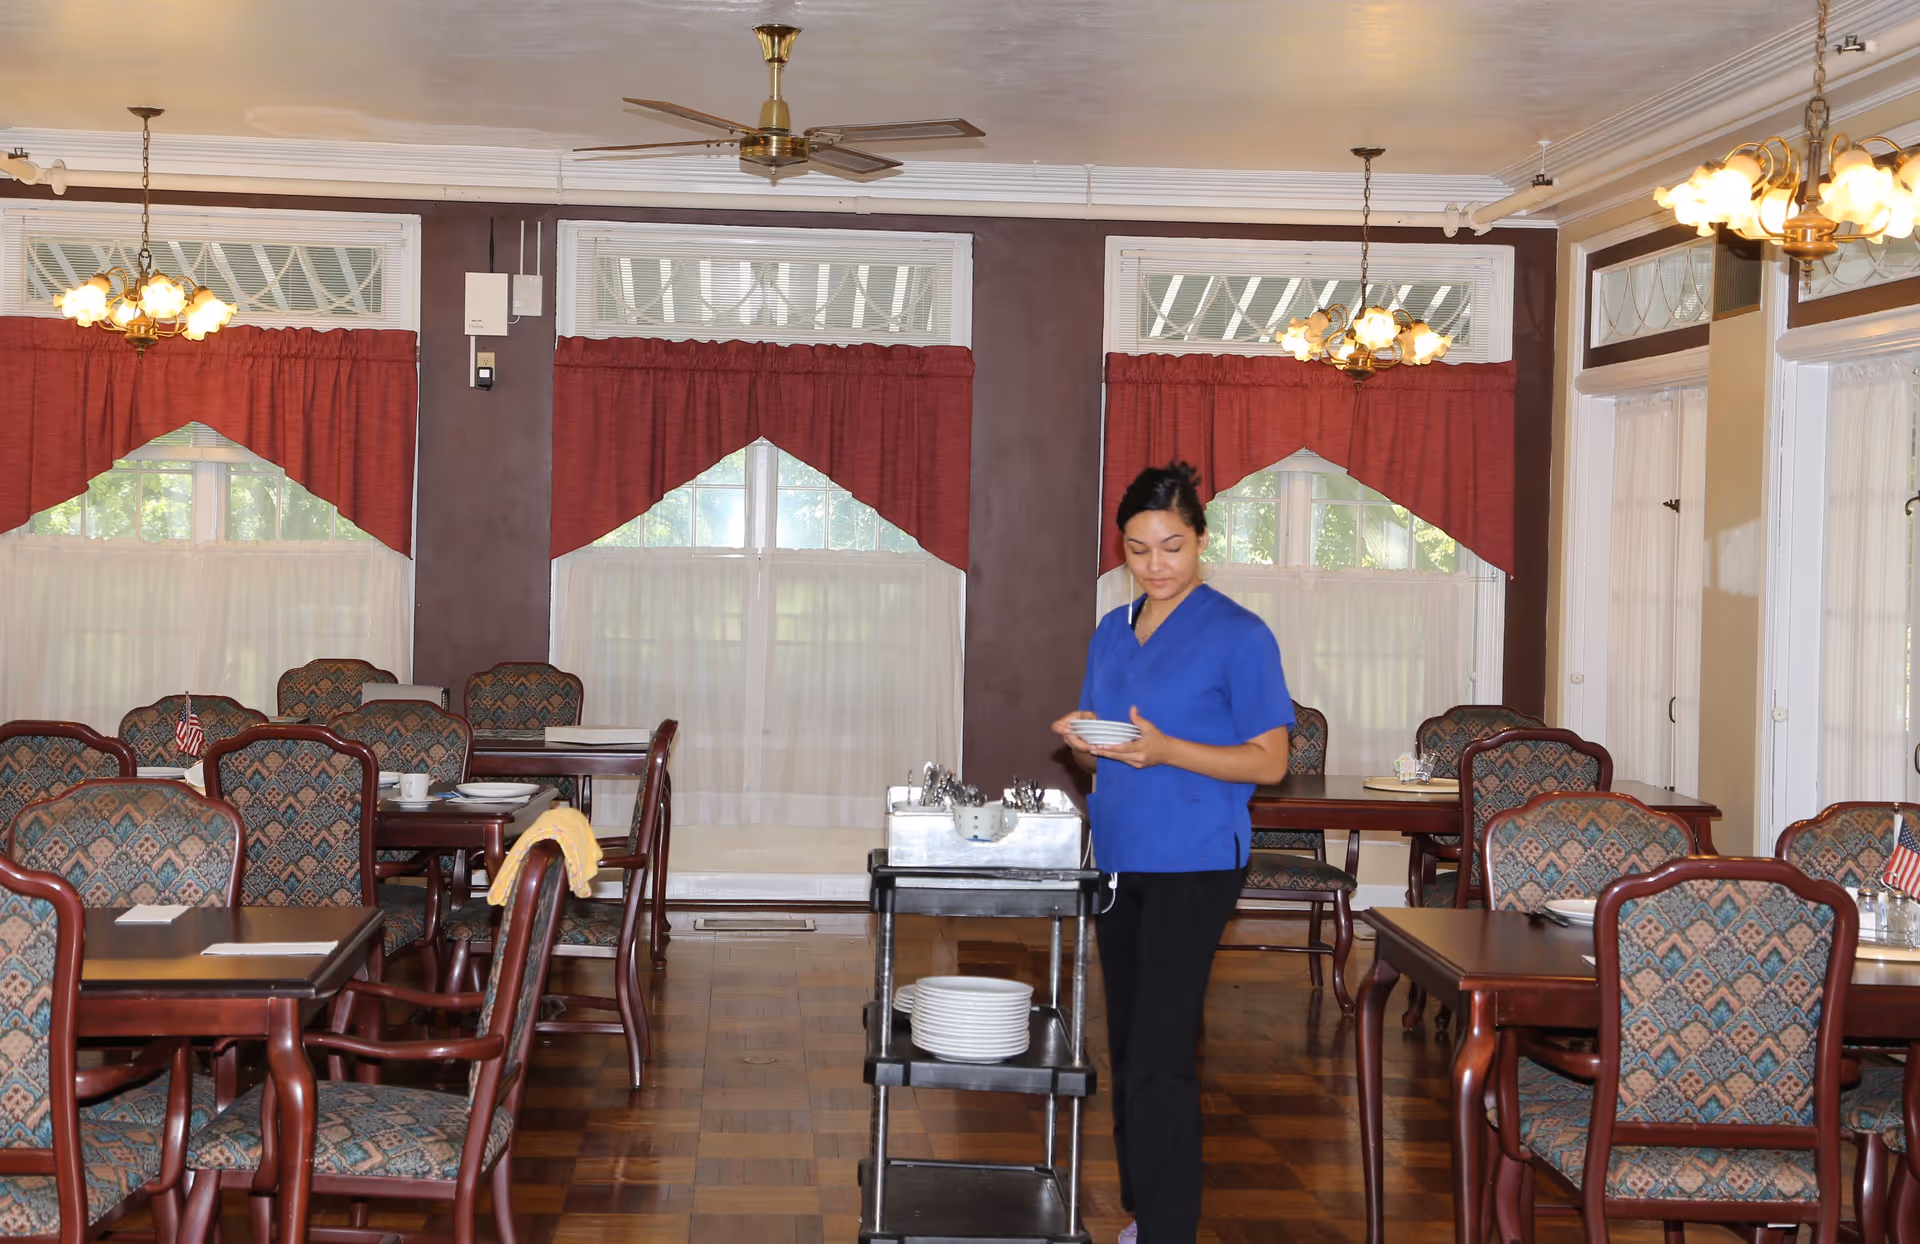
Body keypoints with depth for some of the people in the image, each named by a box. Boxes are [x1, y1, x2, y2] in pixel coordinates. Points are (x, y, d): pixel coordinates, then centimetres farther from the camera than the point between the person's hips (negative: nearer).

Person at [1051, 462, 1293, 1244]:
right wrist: (1082, 742, -5)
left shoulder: (1237, 637, -8)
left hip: (1193, 863, -7)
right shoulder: (1111, 633, 12)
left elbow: (1269, 762, -9)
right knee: (1126, 1046, 12)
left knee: (1158, 1054, -11)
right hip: (1118, 858, 7)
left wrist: (1167, 750, -21)